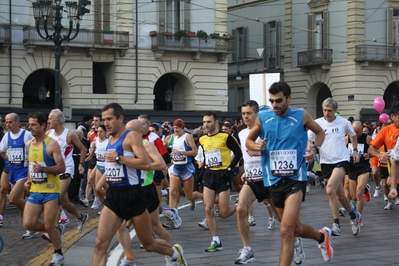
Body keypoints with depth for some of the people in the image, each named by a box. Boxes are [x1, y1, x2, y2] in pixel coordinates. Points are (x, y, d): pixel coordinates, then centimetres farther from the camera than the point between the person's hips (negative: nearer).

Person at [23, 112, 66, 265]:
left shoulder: (51, 144, -13)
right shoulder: (28, 145, 9)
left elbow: (62, 168, -16)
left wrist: (43, 169, -28)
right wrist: (28, 180, 8)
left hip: (51, 191, -7)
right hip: (35, 191, 7)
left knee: (49, 226, -3)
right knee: (28, 224, -1)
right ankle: (57, 230, 24)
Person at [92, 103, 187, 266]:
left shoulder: (131, 136, -13)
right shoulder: (110, 139, 11)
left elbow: (146, 164, -25)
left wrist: (118, 158, -23)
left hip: (132, 195, -6)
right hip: (113, 196, 6)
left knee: (149, 244, 10)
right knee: (100, 244, -8)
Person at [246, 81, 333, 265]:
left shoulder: (301, 116, -4)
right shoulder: (262, 118, -1)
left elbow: (320, 132, 14)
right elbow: (249, 141, 12)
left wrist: (314, 149, -6)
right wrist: (256, 146, -11)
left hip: (296, 178, -4)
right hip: (274, 179, 4)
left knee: (286, 231, -17)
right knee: (294, 227, 18)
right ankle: (322, 237, 49)